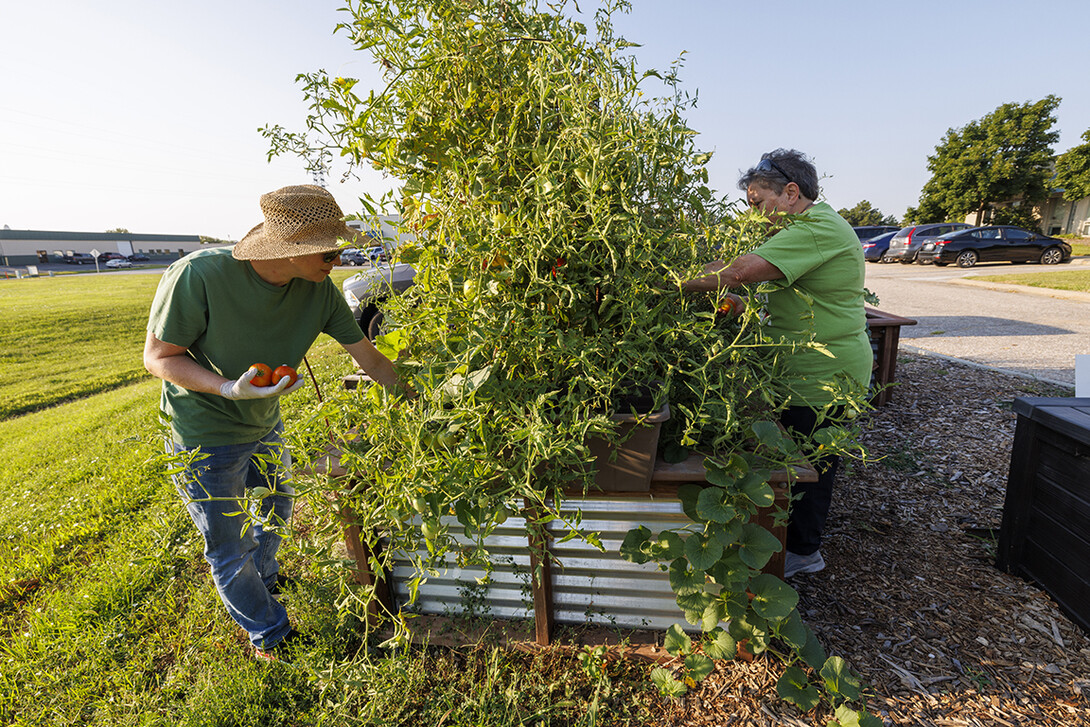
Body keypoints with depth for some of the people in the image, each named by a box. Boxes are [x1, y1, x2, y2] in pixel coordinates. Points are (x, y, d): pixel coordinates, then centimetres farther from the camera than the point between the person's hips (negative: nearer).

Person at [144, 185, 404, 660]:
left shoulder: (320, 290, -19)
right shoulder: (198, 275, -32)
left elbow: (370, 358, -11)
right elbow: (157, 356, -21)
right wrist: (230, 388, -37)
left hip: (264, 424, 6)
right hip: (205, 436, -5)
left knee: (276, 504, 29)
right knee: (228, 549, 10)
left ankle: (263, 578, 61)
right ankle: (268, 633, 38)